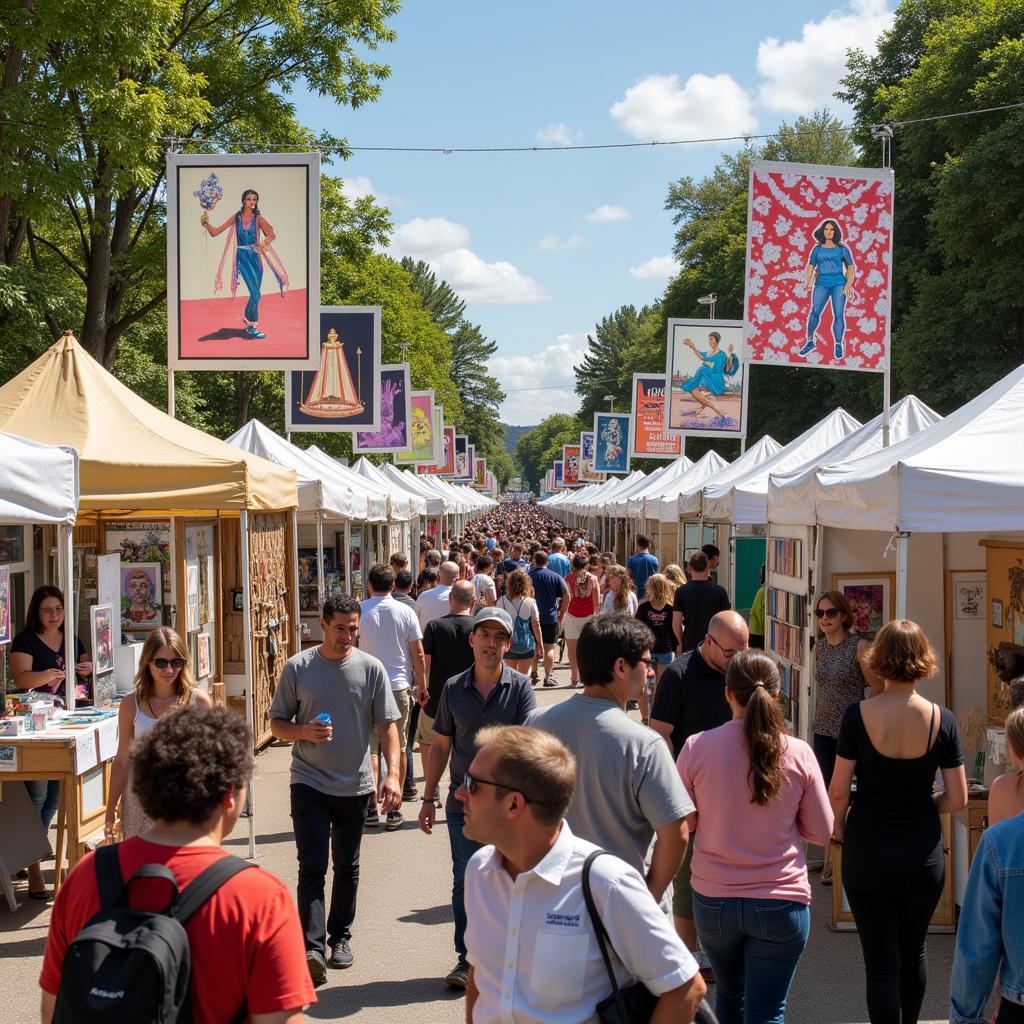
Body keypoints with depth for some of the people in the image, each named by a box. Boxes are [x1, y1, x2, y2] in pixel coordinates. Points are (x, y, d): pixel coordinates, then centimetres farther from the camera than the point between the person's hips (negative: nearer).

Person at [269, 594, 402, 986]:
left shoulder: (371, 668, -1)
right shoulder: (297, 667, -2)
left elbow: (387, 725, -2)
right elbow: (277, 723, 4)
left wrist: (393, 772, -15)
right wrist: (305, 731, -18)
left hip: (355, 784, 2)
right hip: (309, 782, -2)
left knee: (347, 866, 14)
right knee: (312, 867, -10)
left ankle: (340, 936, 29)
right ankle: (312, 947, -13)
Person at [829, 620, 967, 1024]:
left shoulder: (858, 715, -13)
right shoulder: (942, 719, -9)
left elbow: (838, 791, -10)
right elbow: (957, 799, -5)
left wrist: (838, 827, 9)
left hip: (867, 853, -2)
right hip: (923, 854, 2)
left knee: (881, 961, 6)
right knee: (914, 952, 24)